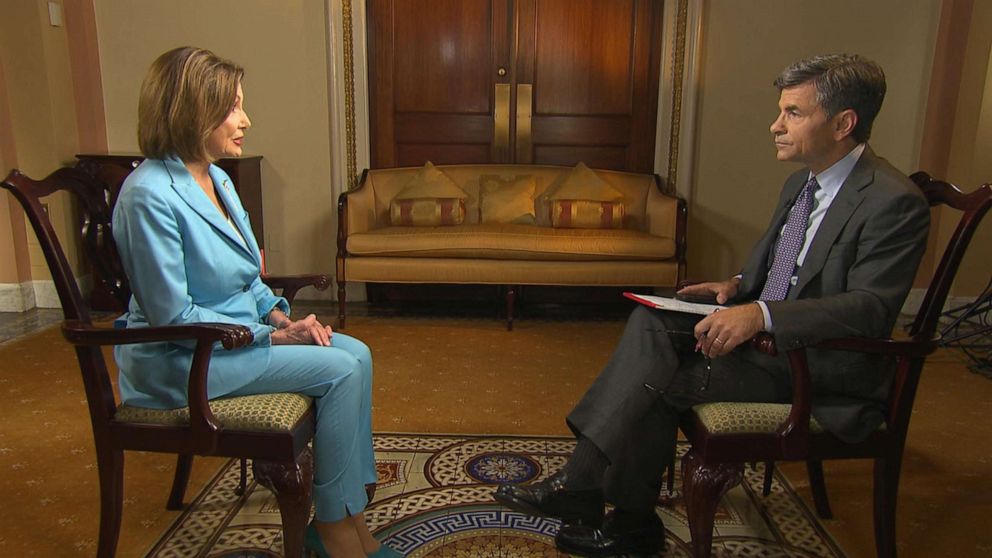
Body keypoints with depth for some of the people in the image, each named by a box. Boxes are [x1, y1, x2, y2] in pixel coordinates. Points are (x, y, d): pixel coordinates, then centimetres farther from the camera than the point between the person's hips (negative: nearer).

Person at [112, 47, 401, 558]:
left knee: (356, 354, -6)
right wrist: (272, 336, -18)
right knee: (340, 369, -18)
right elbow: (173, 316, -21)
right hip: (179, 360, -9)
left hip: (237, 329, 9)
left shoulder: (216, 178, 8)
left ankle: (348, 512, 0)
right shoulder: (151, 195, -20)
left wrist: (280, 315, -2)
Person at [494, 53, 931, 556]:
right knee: (651, 321, -13)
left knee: (661, 382, -22)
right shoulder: (802, 182, 11)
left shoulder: (894, 202, -17)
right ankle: (583, 483, -15)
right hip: (764, 332, 9)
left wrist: (762, 314, -35)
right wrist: (738, 286, 1)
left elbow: (872, 307, -24)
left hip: (825, 366, -8)